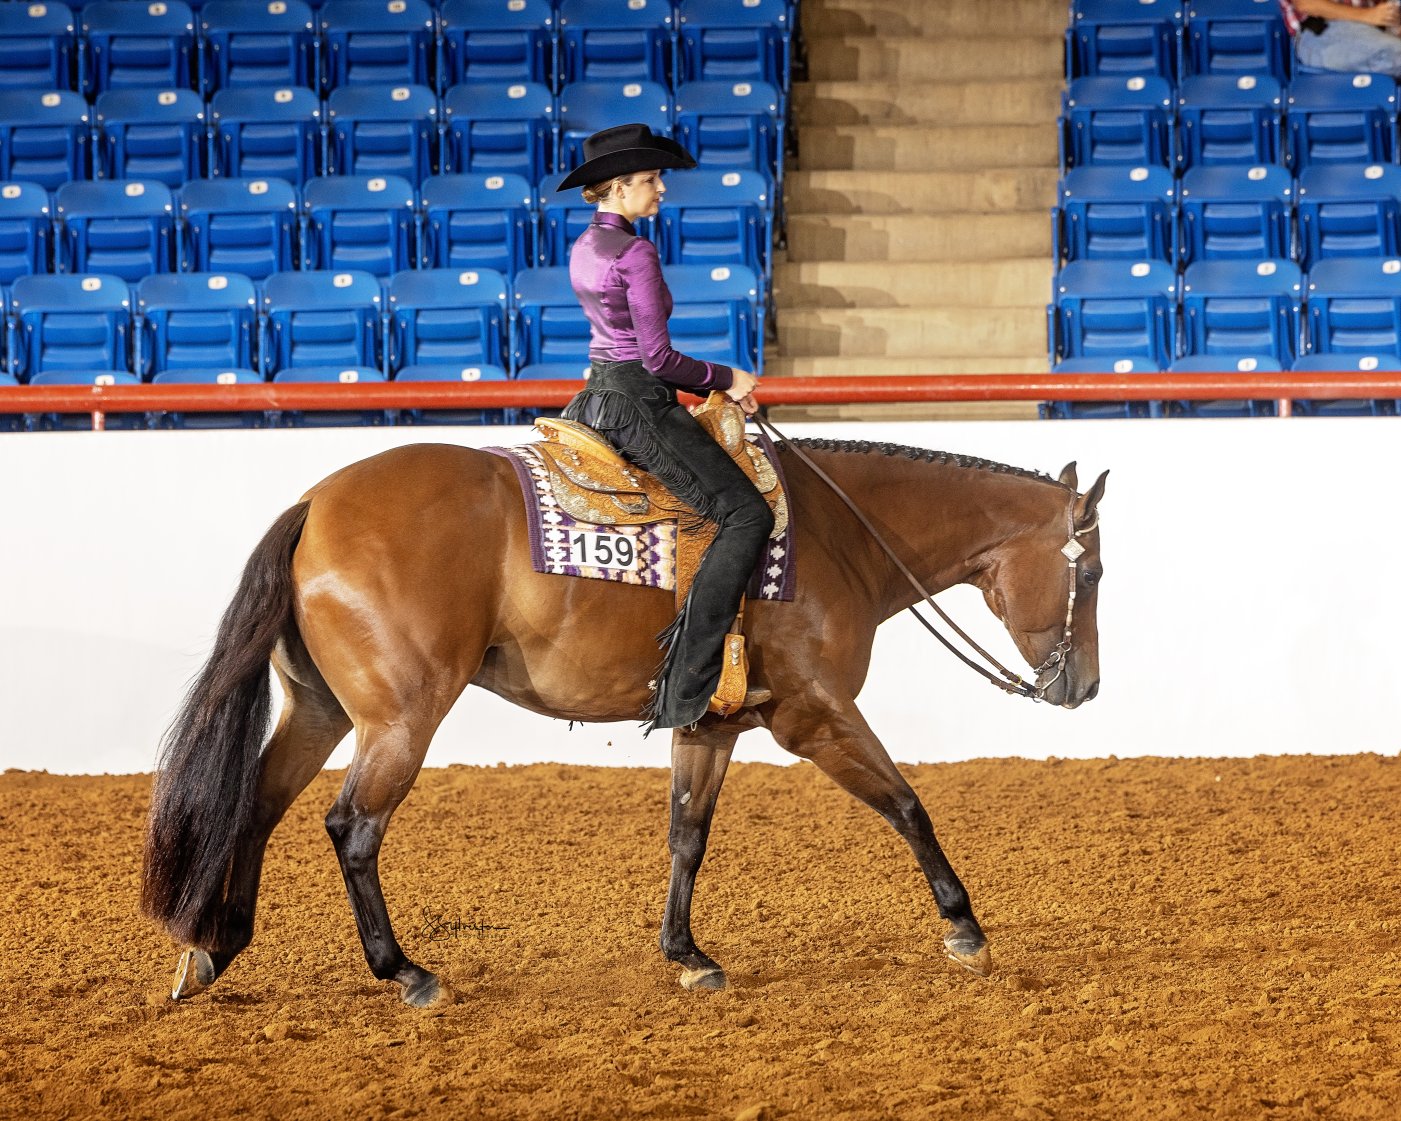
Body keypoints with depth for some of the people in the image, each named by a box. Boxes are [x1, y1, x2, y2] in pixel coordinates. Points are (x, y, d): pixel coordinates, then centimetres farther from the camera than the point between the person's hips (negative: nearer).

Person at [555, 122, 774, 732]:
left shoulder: (585, 247, 12)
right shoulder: (636, 254, -17)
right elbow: (659, 358, -18)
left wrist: (713, 386, 17)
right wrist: (728, 379, -2)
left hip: (599, 394, 10)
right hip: (638, 404, -10)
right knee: (747, 513, -12)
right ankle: (687, 688, -21)